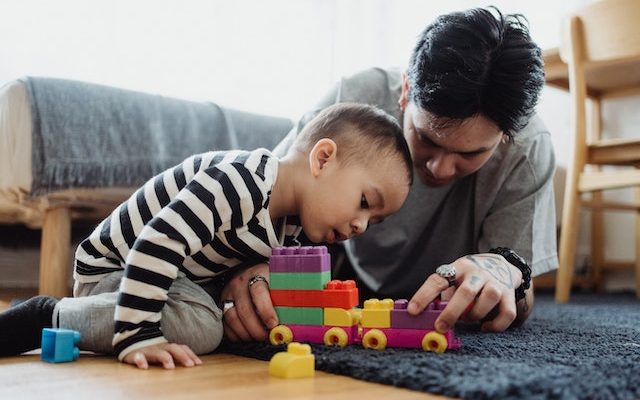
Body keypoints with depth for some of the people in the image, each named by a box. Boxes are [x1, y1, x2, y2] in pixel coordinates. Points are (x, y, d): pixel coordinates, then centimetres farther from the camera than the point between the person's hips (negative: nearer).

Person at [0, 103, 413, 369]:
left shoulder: (291, 221, -3)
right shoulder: (241, 181, -34)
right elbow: (156, 245, -39)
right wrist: (139, 336, -41)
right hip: (114, 268, -9)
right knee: (198, 326, -30)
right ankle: (51, 315, -15)